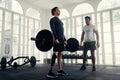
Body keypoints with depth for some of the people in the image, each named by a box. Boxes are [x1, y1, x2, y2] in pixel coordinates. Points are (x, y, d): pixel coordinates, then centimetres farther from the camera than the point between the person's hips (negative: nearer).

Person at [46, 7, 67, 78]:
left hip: (61, 39, 9)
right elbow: (53, 29, -15)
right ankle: (50, 72, -12)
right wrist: (56, 38, -26)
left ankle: (60, 70, 14)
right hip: (57, 39, -9)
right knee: (55, 54, -14)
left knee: (60, 54, 8)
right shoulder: (53, 19, 0)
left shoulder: (60, 21, 27)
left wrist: (65, 40, 18)